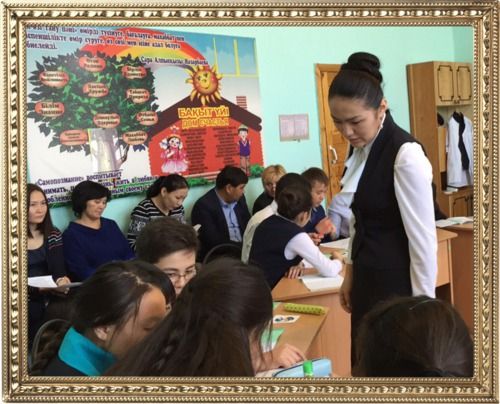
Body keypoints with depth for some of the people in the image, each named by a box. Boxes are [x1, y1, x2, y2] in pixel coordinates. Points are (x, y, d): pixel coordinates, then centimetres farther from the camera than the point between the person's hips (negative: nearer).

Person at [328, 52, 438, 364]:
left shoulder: (406, 155, -21)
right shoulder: (363, 149, 5)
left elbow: (423, 238, -19)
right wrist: (350, 274, 17)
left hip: (398, 284, -8)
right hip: (369, 280, 8)